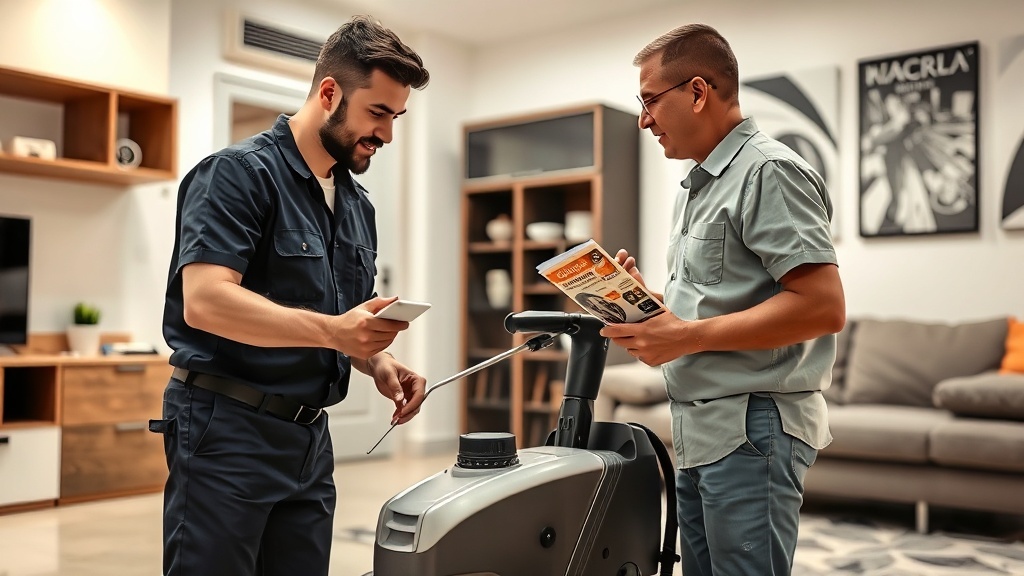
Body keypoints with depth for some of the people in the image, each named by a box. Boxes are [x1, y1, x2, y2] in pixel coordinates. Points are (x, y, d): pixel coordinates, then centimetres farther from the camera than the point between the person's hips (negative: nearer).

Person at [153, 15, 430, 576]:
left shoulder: (357, 203, 14)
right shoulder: (240, 171, -10)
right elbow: (204, 300, -23)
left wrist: (379, 364, 0)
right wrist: (332, 330, -32)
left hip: (310, 437, 7)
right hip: (228, 429, -7)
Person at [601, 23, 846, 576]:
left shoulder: (768, 171, -11)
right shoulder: (695, 188, 18)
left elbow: (824, 307, -20)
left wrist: (686, 336, -20)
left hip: (751, 428, -9)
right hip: (699, 430, 9)